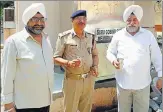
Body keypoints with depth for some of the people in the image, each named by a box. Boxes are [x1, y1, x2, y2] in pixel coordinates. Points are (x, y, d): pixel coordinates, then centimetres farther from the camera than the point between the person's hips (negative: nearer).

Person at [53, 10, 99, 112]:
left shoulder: (91, 37, 6)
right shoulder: (64, 37, -8)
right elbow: (56, 58, -5)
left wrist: (95, 66, -2)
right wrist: (68, 63, -22)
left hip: (89, 79, 4)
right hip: (72, 80, -4)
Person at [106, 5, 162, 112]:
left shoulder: (148, 35, 0)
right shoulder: (118, 35, 3)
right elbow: (110, 52, 9)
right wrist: (114, 60, -13)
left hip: (142, 84, -1)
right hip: (123, 83, 1)